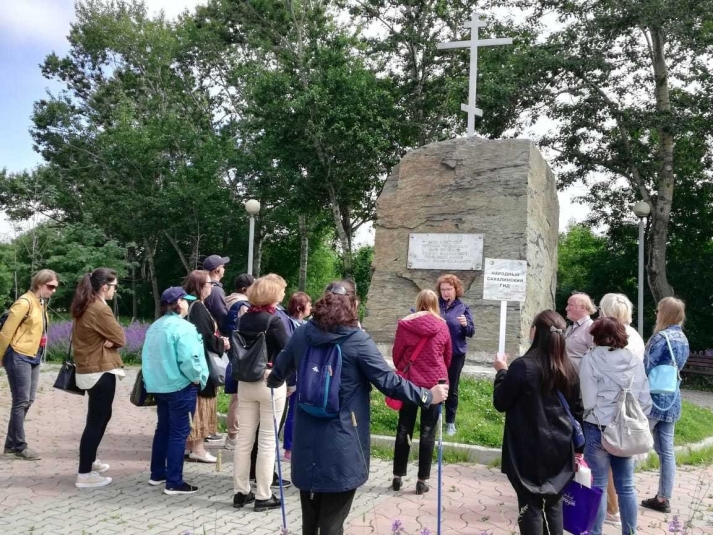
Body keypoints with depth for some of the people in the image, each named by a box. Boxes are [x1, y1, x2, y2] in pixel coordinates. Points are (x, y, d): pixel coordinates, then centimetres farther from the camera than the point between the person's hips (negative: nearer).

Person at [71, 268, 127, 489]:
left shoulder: (84, 307, 10)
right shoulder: (100, 309, -19)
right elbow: (120, 338, -16)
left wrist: (107, 339, -4)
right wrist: (111, 340, 1)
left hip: (88, 369, 10)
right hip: (100, 371, -10)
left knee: (102, 416, 23)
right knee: (96, 421, -3)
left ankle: (89, 460, 36)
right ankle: (85, 474, 3)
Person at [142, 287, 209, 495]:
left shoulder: (154, 326, 11)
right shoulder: (183, 327, -17)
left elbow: (148, 356, 14)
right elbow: (188, 359, -25)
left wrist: (154, 377, 20)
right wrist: (198, 378, -10)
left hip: (158, 385, 9)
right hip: (180, 386, -9)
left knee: (163, 428, 20)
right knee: (179, 432, -2)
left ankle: (157, 474, 29)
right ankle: (174, 482, 2)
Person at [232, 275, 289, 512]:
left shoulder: (244, 318, 4)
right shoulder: (273, 320, -15)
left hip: (246, 382, 6)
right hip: (271, 383, -6)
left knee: (244, 439, 11)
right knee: (267, 441, 3)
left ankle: (241, 492, 20)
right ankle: (263, 496, 11)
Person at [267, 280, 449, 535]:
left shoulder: (302, 334, 0)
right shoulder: (358, 341, -15)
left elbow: (279, 370, 15)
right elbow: (388, 381, -16)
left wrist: (273, 382, 38)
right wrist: (427, 396, -4)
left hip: (307, 441, 5)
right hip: (341, 444, -5)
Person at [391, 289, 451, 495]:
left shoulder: (405, 324, -6)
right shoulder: (442, 326, -3)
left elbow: (396, 353, 2)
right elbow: (448, 356, 9)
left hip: (409, 381, 0)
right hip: (434, 383, 0)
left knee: (404, 429, 11)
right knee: (428, 432, 7)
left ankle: (397, 477, 18)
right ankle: (422, 480, 10)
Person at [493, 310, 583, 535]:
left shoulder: (522, 366, -18)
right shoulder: (569, 369, 1)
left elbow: (501, 403, -9)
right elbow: (577, 411, 10)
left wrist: (501, 371, 4)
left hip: (529, 451, -5)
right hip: (559, 449, 5)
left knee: (531, 507, 3)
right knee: (553, 505, 16)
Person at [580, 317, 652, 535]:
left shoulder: (591, 359, -9)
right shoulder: (635, 361, 4)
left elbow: (588, 400, -12)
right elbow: (646, 400, 4)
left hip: (598, 429, -4)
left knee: (598, 486, 4)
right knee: (626, 486, 13)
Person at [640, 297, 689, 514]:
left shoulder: (661, 338, -16)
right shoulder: (683, 339, 10)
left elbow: (646, 369, -14)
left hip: (654, 398, -8)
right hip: (672, 399, 8)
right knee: (666, 450, 11)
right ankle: (663, 499, 17)